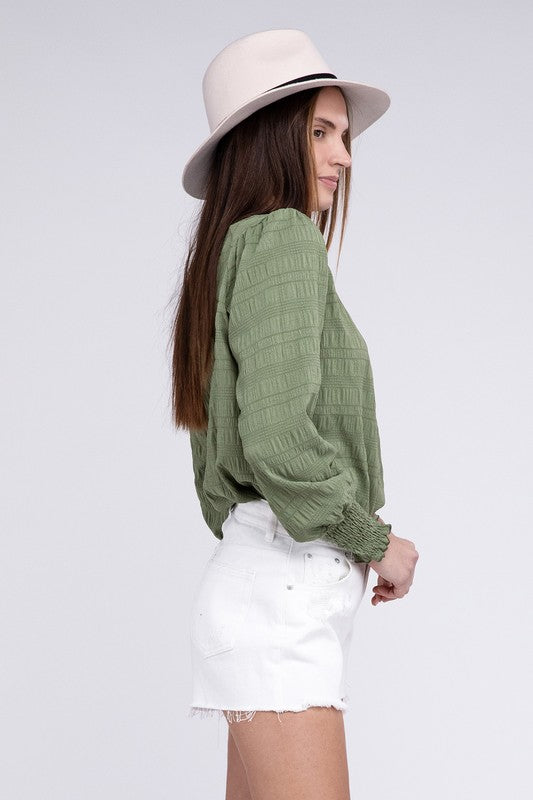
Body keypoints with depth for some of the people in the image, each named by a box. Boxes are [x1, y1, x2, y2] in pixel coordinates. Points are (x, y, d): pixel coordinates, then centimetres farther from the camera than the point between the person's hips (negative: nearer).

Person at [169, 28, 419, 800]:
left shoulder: (232, 254, 19)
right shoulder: (282, 239, -9)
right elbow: (277, 438, -22)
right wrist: (377, 540, -8)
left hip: (258, 578, 10)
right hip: (283, 585, -10)